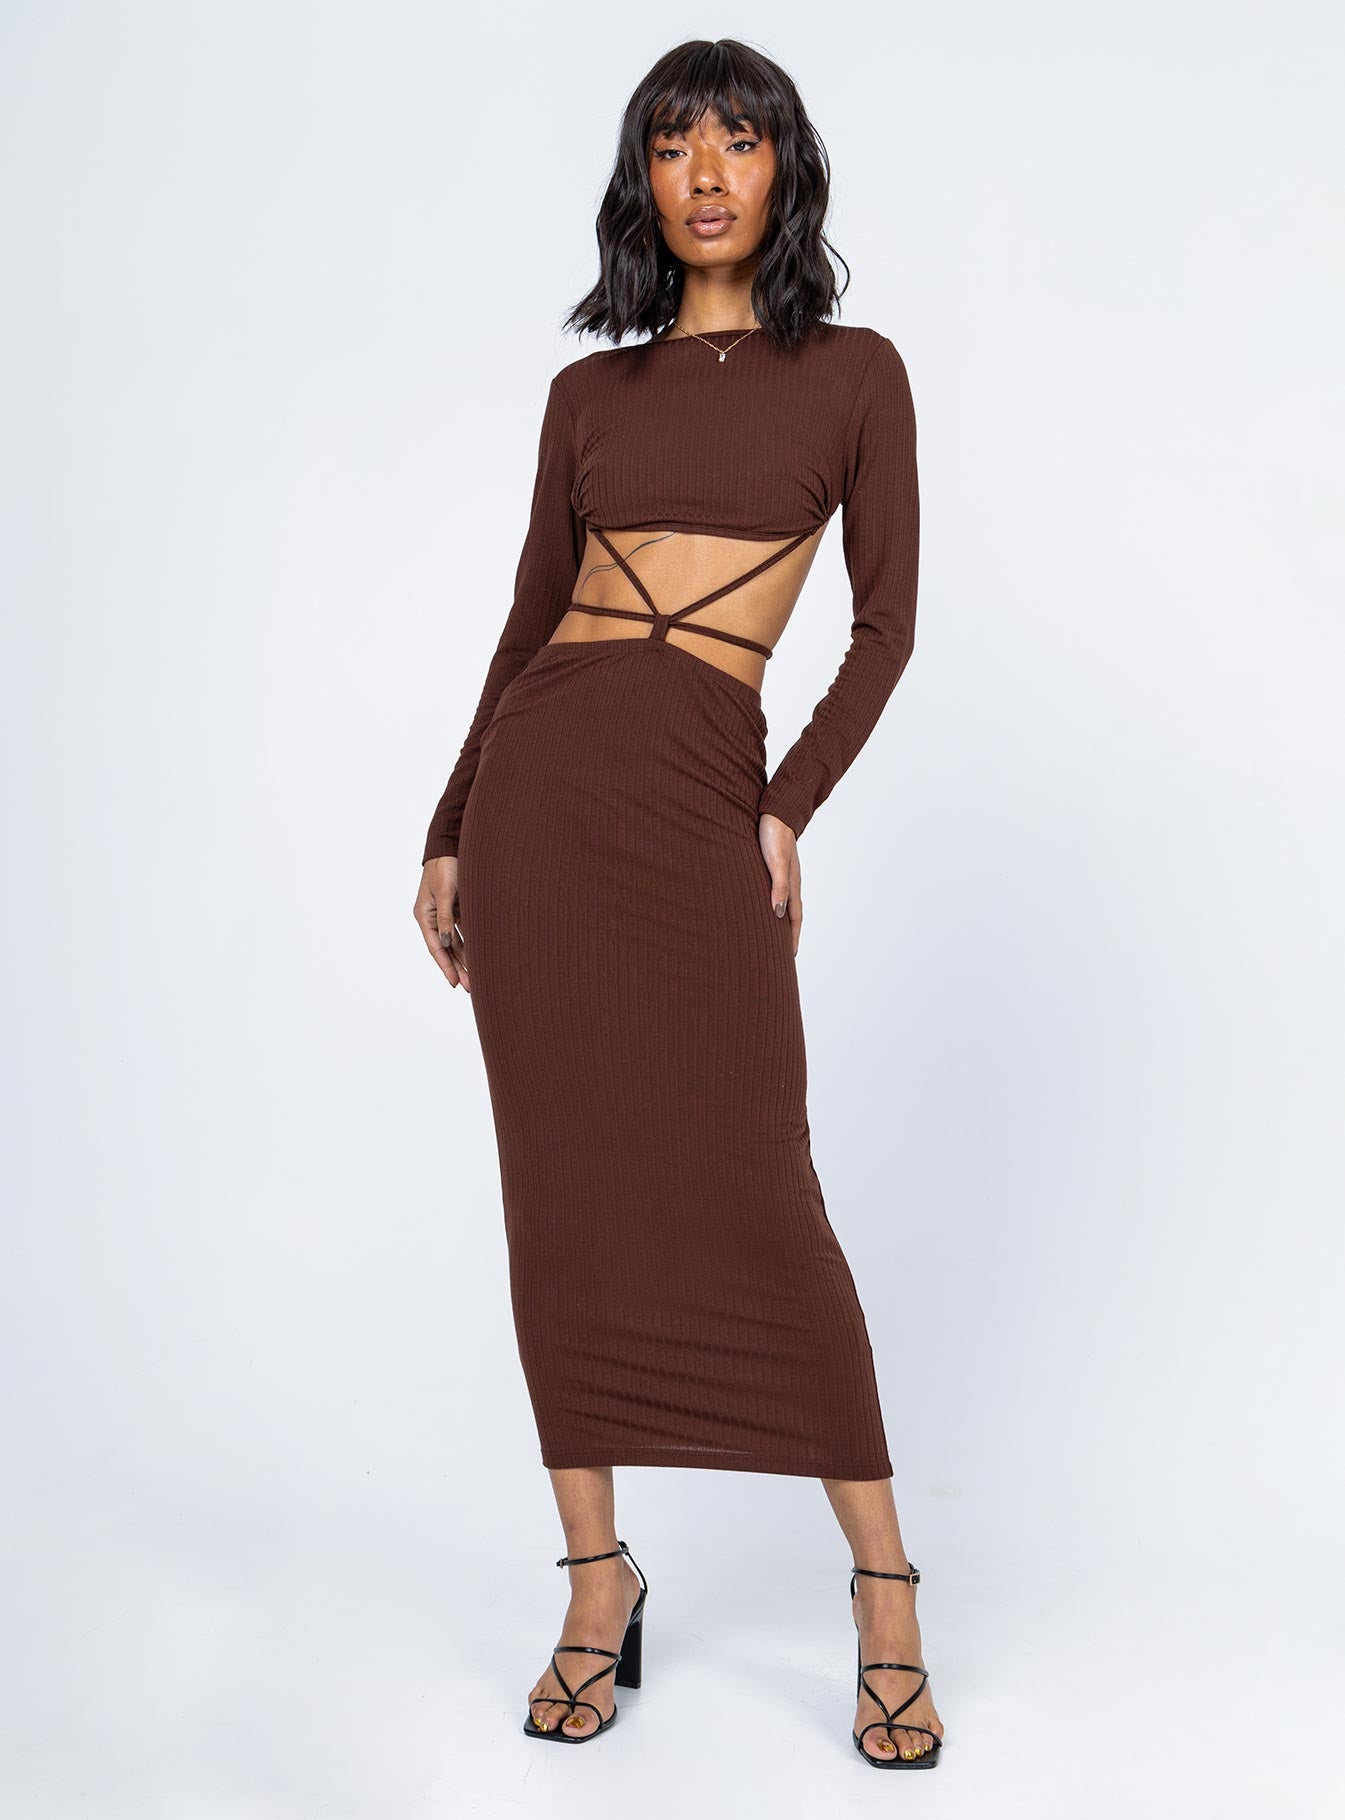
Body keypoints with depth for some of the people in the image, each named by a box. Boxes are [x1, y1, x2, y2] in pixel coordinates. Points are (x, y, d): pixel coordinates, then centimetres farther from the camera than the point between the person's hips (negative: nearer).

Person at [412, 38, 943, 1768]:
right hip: (538, 778, 3)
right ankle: (597, 1580, 16)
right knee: (561, 1186, 3)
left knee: (751, 1186, -6)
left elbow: (887, 622, 3)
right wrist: (451, 835, 12)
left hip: (699, 798, -3)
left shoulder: (852, 373, 8)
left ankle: (884, 1589, 10)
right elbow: (528, 624, 15)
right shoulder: (591, 393, 14)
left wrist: (792, 808, -9)